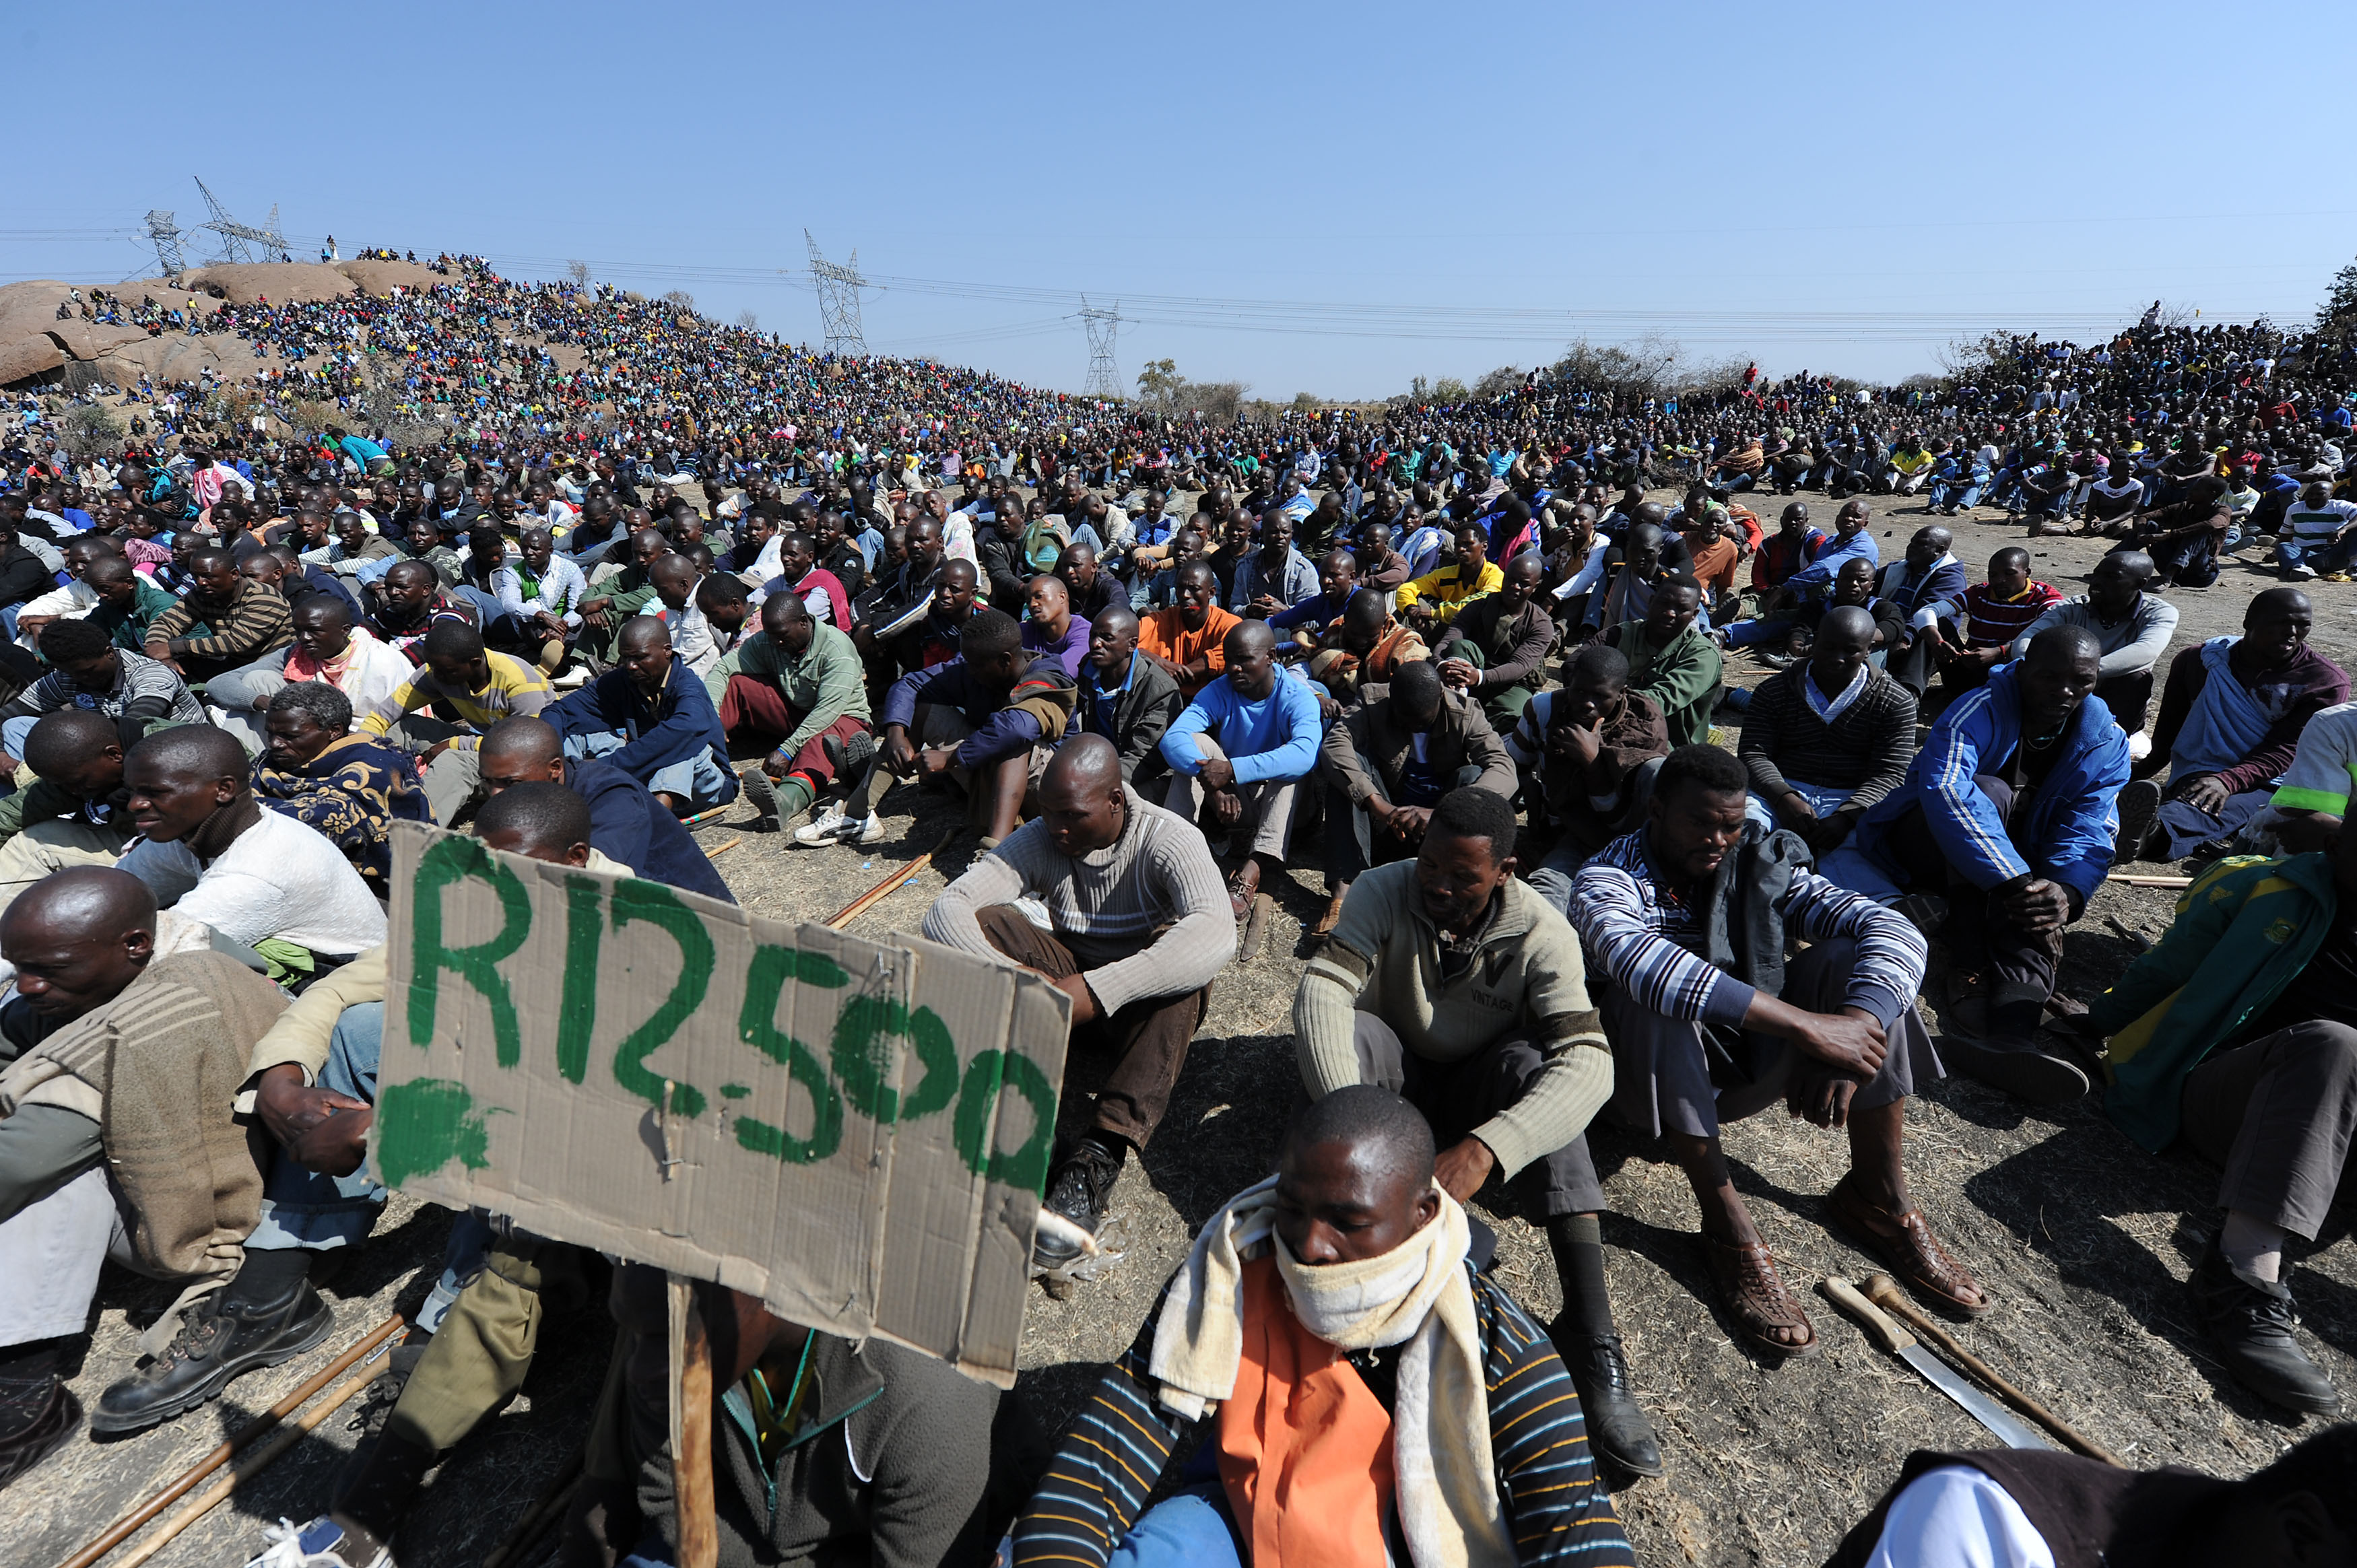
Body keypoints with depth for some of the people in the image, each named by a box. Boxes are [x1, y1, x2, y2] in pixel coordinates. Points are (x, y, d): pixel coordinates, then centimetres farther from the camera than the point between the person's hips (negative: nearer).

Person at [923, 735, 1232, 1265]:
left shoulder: (1170, 839, -21)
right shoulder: (1040, 839, -10)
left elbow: (1217, 935, -40)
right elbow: (945, 910, -18)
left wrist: (1094, 991, -49)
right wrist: (1008, 974, -39)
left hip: (1146, 1007, -3)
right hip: (1067, 987, 4)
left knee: (1181, 954, -36)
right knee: (987, 922, -19)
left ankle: (1100, 1155, -41)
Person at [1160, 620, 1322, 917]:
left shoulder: (1297, 697, -14)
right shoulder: (1220, 691, -6)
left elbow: (1306, 753, -37)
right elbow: (1172, 739, -22)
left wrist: (1233, 770, -46)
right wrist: (1212, 782, -40)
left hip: (1278, 803, -2)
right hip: (1229, 802, 2)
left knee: (1293, 764, -31)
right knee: (1194, 742, -18)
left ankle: (1253, 867, -46)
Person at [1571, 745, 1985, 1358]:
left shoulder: (1762, 863, -5)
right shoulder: (1606, 882, -18)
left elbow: (1897, 933, -17)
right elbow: (1644, 963, -41)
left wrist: (1853, 1029, -35)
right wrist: (1805, 1025, -43)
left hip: (1748, 1064, 4)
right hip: (1655, 1075, -4)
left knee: (1848, 959, -17)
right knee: (1660, 998, -35)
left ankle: (1877, 1192, -7)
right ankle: (1727, 1226, -27)